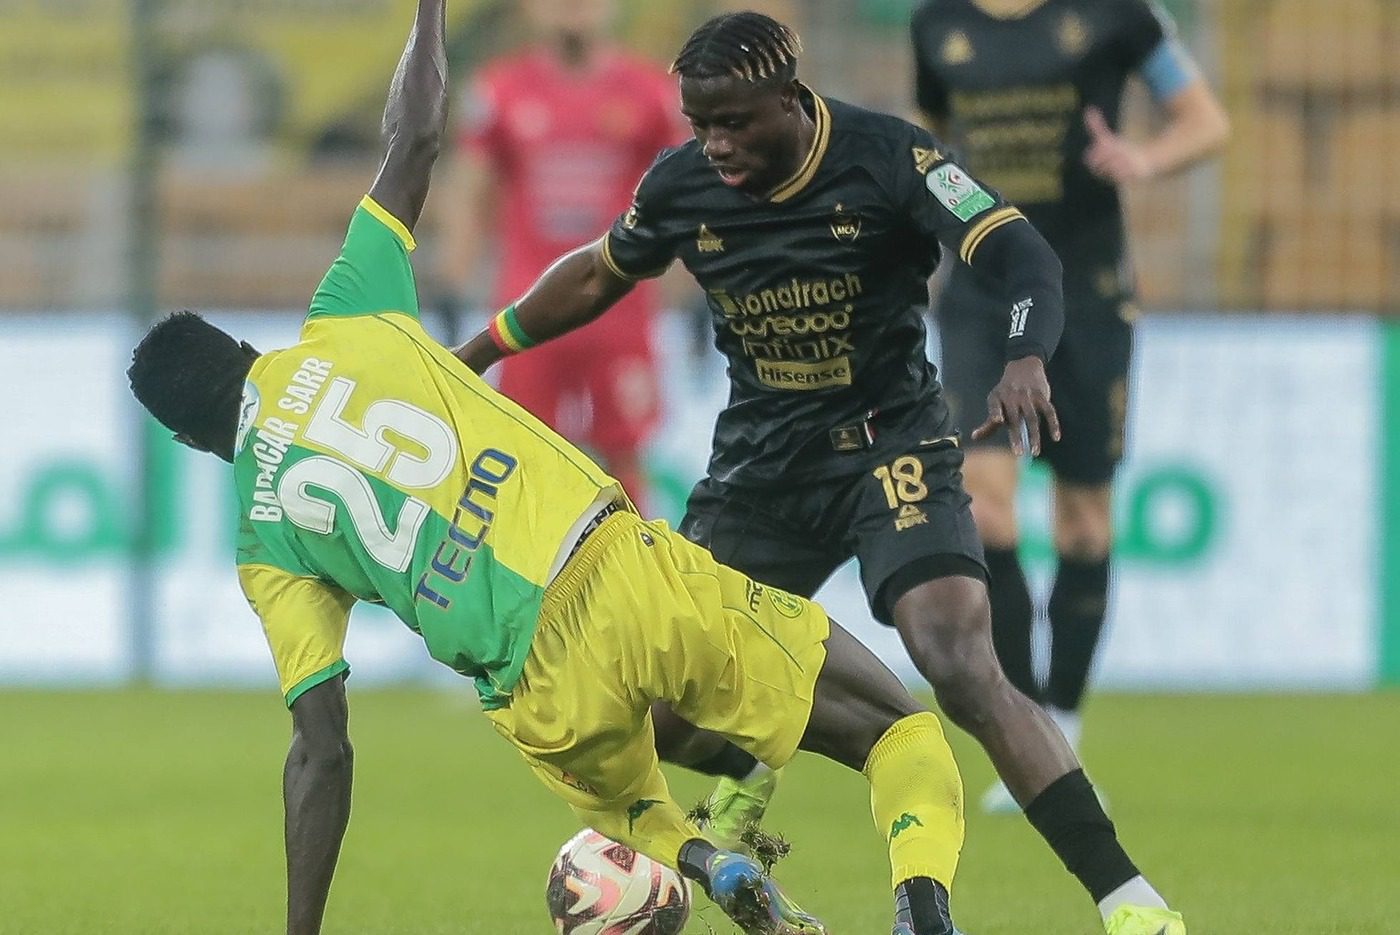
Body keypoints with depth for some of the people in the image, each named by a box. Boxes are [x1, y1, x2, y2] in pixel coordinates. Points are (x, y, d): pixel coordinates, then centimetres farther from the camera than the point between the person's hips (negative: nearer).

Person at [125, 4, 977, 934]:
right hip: (624, 570, -1)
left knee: (627, 806, 36)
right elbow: (417, 139, 16)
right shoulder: (340, 328, 10)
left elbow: (321, 750, 4)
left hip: (546, 696, 1)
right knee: (903, 731, 10)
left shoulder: (265, 545, 11)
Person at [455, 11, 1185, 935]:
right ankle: (751, 772, 39)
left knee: (962, 668, -25)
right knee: (649, 707, 0)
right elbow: (598, 276, 16)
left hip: (889, 445, -4)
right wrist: (475, 355, 22)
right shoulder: (682, 184, -4)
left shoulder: (888, 158, -17)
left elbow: (1026, 262, -24)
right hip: (759, 467, 4)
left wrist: (1026, 359, -45)